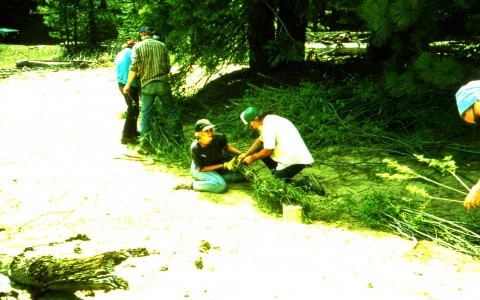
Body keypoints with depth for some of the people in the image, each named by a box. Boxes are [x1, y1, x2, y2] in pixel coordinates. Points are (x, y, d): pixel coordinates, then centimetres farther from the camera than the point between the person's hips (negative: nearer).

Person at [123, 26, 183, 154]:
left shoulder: (138, 46, 1)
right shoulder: (162, 45, 8)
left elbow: (134, 67, -9)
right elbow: (168, 67, 9)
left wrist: (128, 84, -3)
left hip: (147, 85, -1)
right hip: (163, 83, 1)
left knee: (145, 114, 3)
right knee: (172, 109, 14)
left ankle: (144, 145, 1)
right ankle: (180, 137, 19)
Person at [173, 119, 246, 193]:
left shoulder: (219, 138, -24)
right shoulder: (195, 148, -32)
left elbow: (226, 147, 0)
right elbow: (202, 168, -22)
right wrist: (224, 165, -27)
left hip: (217, 164, 5)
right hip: (199, 169, -5)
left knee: (242, 175, -9)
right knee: (221, 185, -31)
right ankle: (191, 185, -15)